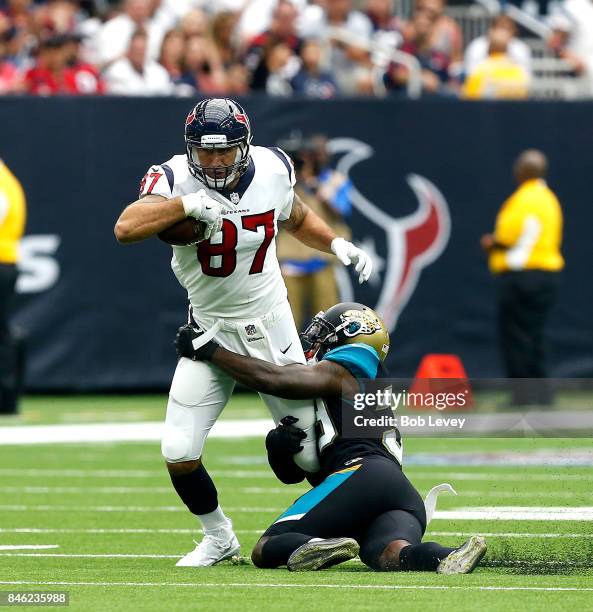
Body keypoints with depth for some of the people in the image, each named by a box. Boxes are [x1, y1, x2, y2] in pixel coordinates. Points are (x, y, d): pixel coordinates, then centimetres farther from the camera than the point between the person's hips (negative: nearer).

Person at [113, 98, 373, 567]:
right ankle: (218, 537, 18)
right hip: (211, 331, -1)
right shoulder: (174, 180, -18)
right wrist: (186, 204, -46)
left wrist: (337, 244, 1)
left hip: (271, 326, 1)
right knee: (179, 456, -9)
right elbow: (126, 228, -37)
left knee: (308, 451, 0)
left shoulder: (272, 169, -7)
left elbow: (297, 218, 16)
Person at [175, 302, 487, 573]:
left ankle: (319, 546, -39)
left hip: (361, 476, -8)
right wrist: (277, 445, 10)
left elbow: (273, 379, 0)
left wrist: (208, 350, 7)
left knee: (264, 550, -7)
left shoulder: (342, 372, 14)